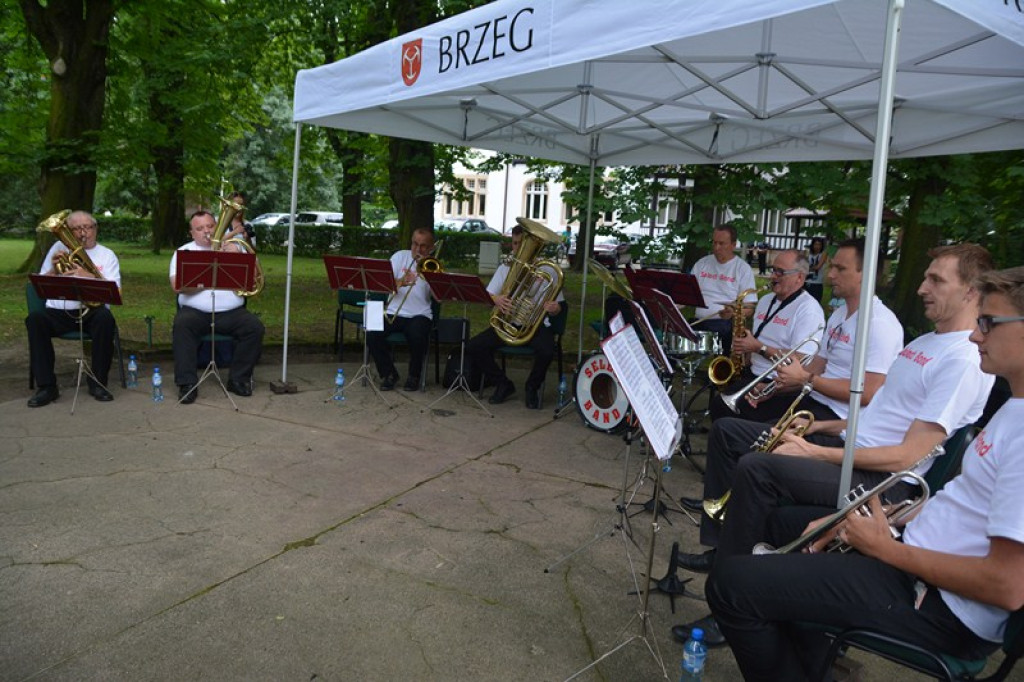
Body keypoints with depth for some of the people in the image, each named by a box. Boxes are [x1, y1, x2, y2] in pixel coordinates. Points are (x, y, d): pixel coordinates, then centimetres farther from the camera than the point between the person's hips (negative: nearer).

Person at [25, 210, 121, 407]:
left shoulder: (106, 254, 11)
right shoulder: (60, 247, 16)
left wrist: (90, 276, -19)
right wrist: (54, 269, -7)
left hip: (92, 311, -2)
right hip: (59, 312, 2)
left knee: (105, 318, -35)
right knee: (34, 320, -28)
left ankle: (98, 383, -21)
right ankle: (47, 386, -23)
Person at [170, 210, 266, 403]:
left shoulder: (232, 248, 15)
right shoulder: (184, 252, 9)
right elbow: (178, 286, -7)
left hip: (231, 312, 1)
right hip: (195, 311, -1)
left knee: (255, 327, -24)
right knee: (181, 326, -32)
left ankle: (238, 378, -10)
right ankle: (188, 383, -26)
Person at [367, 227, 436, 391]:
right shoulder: (400, 256, 9)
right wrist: (400, 282, -22)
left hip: (419, 314, -1)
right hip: (393, 313, 2)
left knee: (418, 337, -34)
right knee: (372, 335, -25)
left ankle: (414, 376, -4)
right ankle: (388, 374, 0)